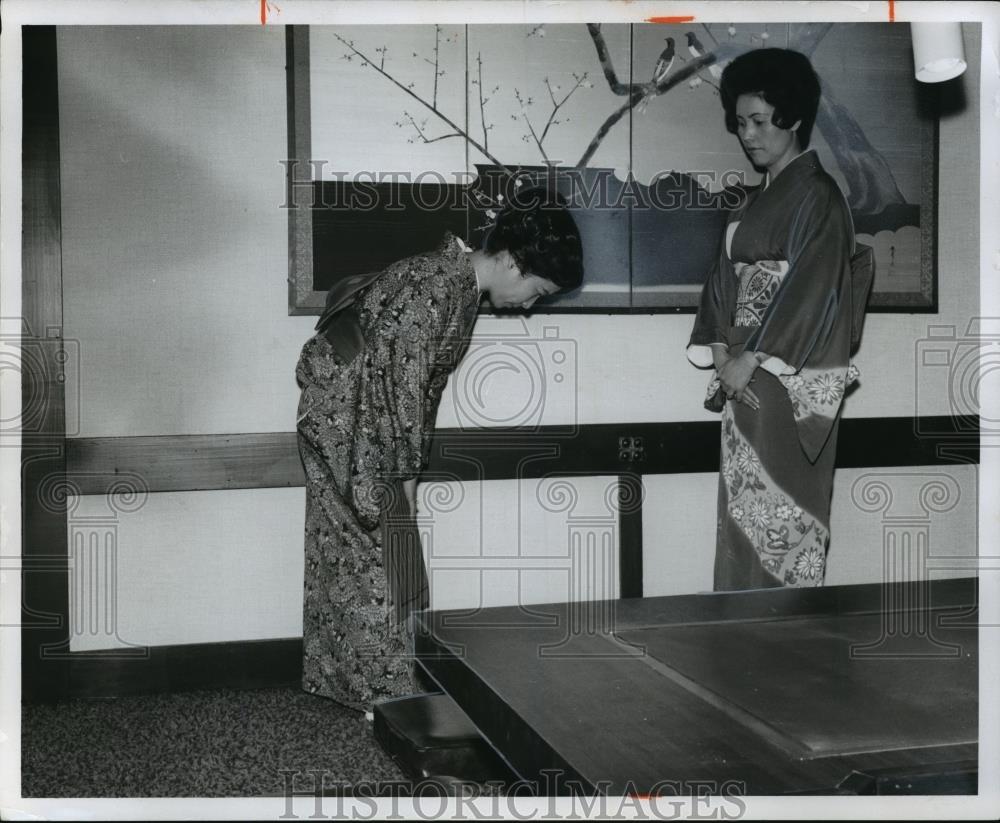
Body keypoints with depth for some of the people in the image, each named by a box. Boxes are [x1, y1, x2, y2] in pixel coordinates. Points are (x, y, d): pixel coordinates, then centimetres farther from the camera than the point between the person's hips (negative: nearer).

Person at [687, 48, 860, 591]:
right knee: (743, 497, 10)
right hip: (746, 370, 8)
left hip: (790, 379, -8)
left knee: (780, 502, -3)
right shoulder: (755, 199, 15)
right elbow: (725, 277, 11)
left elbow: (809, 287, -17)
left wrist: (750, 359, -18)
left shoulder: (816, 195, -9)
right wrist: (722, 352, -3)